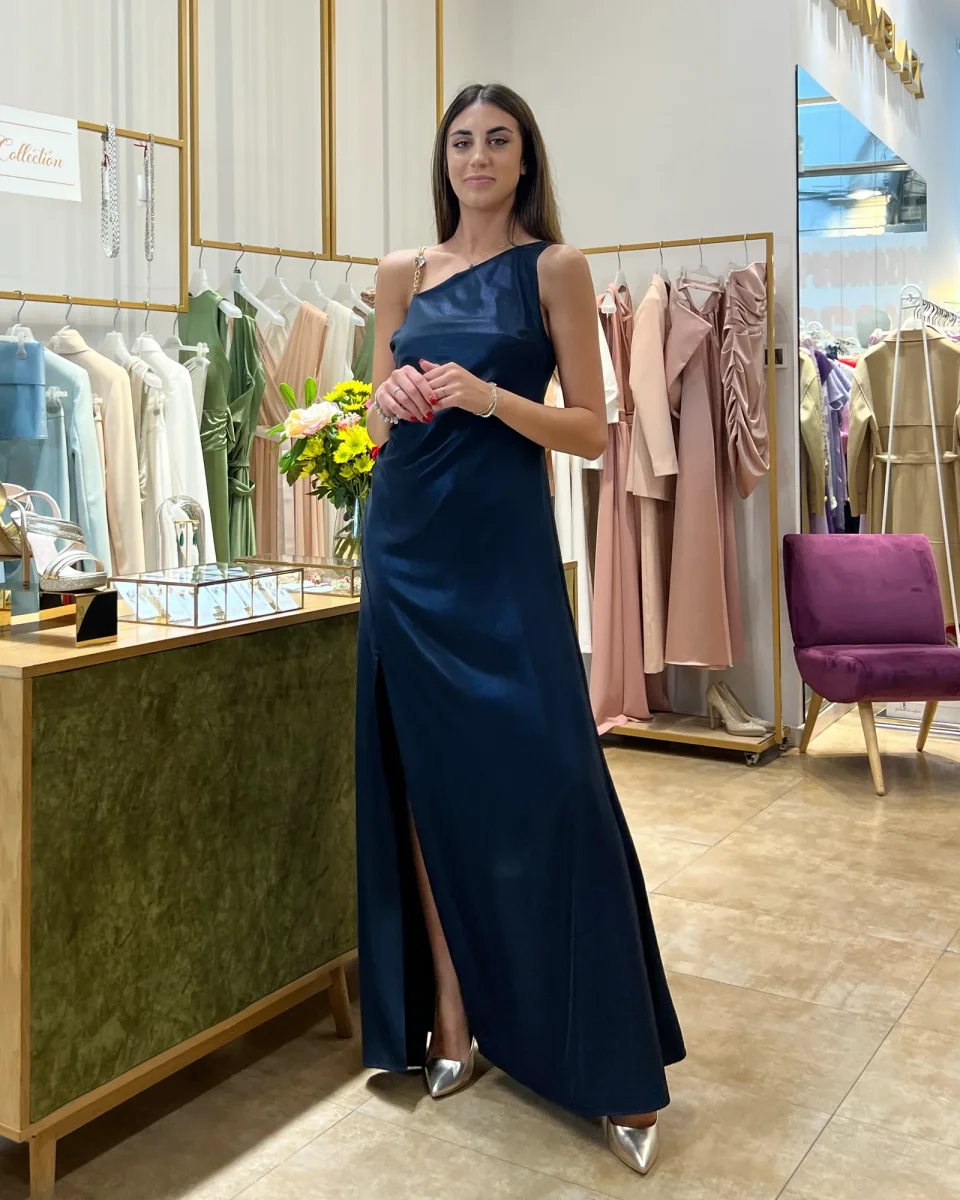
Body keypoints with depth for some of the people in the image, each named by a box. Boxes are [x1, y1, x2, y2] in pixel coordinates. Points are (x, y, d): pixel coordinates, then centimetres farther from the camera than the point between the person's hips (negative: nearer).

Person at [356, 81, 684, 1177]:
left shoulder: (553, 267, 3)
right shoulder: (402, 273, 14)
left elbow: (591, 432, -1)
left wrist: (491, 396, -16)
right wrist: (388, 403, -4)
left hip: (503, 548, -4)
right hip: (405, 541, 4)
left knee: (546, 784, -9)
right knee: (423, 780, 4)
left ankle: (614, 1067, 1)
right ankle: (450, 1015, 18)